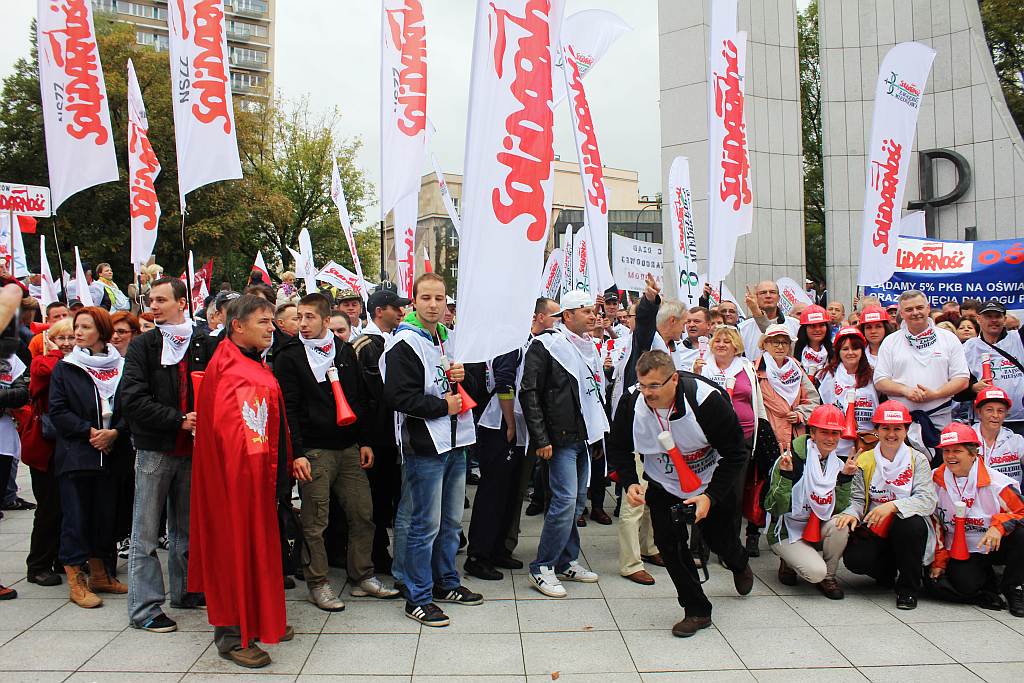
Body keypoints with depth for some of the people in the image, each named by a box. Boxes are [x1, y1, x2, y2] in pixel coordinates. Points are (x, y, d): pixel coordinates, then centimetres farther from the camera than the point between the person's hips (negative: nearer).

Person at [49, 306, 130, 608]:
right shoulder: (65, 368, 2)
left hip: (110, 454, 2)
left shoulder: (120, 366, 5)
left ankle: (99, 574, 23)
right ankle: (76, 582, 9)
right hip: (75, 455, -2)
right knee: (76, 517, 0)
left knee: (105, 514, 9)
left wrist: (115, 432, -13)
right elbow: (57, 410, -4)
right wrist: (89, 431, -13)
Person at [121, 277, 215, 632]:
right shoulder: (143, 345, 0)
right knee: (146, 532, 2)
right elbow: (134, 399, -9)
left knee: (186, 527, 15)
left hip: (192, 448, 2)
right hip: (154, 448, -2)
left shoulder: (204, 344, 4)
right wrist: (179, 419, -17)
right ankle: (144, 607, 11)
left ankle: (184, 590, 29)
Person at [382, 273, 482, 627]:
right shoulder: (404, 344, -11)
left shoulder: (449, 339, 14)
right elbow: (398, 397, -20)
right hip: (425, 446, -8)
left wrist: (463, 378, 0)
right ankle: (417, 597, 10)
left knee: (451, 521, 17)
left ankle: (446, 582, 32)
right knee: (425, 524, -2)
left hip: (455, 443, 8)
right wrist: (443, 406, -15)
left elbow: (469, 387, 24)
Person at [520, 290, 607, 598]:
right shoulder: (545, 345, -9)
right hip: (561, 437, -8)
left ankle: (566, 561, 24)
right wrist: (540, 440, -16)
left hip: (585, 436, 8)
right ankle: (542, 568, -1)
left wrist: (600, 427, 16)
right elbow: (529, 393, -13)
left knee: (577, 501, 12)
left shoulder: (588, 346, 15)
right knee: (565, 500, -12)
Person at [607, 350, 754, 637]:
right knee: (668, 542, -10)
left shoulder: (706, 399, -33)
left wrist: (711, 496, -28)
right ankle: (697, 611, 9)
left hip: (711, 482, -2)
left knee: (719, 538, 13)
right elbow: (618, 449, -7)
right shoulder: (631, 403, -24)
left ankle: (739, 564, 52)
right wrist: (629, 483, -23)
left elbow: (735, 452, -22)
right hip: (663, 484, 2)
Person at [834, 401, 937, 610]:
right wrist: (852, 513, -21)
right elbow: (857, 499, 3)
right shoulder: (865, 460, 6)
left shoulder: (918, 459, -1)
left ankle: (909, 587, -11)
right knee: (854, 558, -26)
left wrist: (893, 506, -31)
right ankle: (891, 574, 12)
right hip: (874, 529, 2)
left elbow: (927, 501, -15)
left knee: (908, 524, -36)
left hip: (907, 528, -2)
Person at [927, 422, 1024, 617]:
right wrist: (939, 561, 4)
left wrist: (999, 526, -25)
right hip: (960, 552, 0)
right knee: (964, 585, -28)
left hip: (996, 547, 0)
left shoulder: (996, 482, -11)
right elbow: (934, 524, 5)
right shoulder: (935, 480, -3)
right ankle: (986, 582, 11)